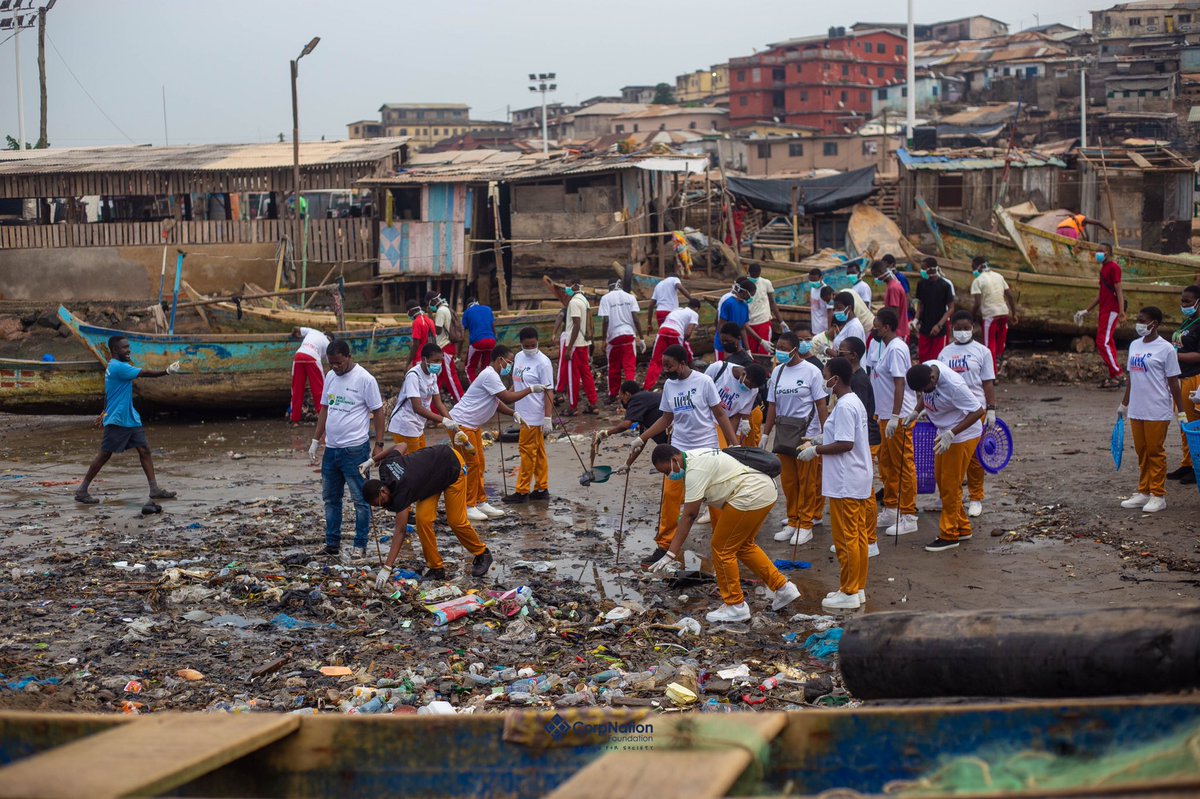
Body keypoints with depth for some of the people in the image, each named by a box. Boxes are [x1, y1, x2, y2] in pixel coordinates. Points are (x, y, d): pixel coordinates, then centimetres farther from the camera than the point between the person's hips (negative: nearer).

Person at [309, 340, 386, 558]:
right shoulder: (330, 377, 9)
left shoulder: (364, 379, -11)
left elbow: (378, 412, -8)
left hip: (355, 449, -7)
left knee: (360, 499, 1)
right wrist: (315, 441, 15)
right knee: (330, 498, 14)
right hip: (331, 448, 7)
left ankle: (360, 546, 9)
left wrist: (379, 445, -11)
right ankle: (332, 543, 23)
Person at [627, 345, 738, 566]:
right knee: (670, 496, -2)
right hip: (679, 449, 4)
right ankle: (664, 545, 5)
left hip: (707, 448, -4)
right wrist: (642, 438, 9)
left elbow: (720, 415, -5)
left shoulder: (704, 381, -9)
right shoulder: (669, 385, 5)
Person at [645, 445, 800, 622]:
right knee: (743, 545, 24)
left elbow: (689, 515, -19)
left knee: (722, 549, 0)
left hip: (751, 497, -11)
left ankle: (735, 606, 10)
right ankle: (783, 588, 29)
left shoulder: (695, 470, -16)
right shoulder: (695, 458, 15)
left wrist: (671, 553, -18)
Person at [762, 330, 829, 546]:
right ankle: (793, 521, 19)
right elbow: (772, 405, 10)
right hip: (784, 431, 5)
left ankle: (805, 525, 6)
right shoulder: (777, 372, 7)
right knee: (787, 480, 9)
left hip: (806, 431, -5)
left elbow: (821, 404, -8)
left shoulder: (811, 371, -7)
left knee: (807, 480, 0)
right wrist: (765, 433, 8)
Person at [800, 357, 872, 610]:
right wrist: (821, 444, 15)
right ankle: (857, 588, 21)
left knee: (846, 539, -4)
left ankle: (849, 593, 2)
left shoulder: (844, 406, -19)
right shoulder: (854, 402, 13)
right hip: (858, 481, 10)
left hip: (845, 484, -10)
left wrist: (815, 450, -15)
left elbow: (845, 444, -24)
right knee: (858, 536, 14)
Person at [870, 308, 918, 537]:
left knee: (903, 466, -4)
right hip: (885, 415, 10)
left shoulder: (896, 349, -17)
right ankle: (890, 510, 28)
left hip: (899, 417, -10)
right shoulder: (883, 346, 13)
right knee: (886, 464, 17)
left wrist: (895, 417, -25)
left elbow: (899, 384, -22)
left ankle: (909, 516, 2)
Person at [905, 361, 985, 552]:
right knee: (940, 479, 15)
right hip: (945, 434, 9)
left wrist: (951, 434, -33)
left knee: (950, 486, -3)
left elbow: (978, 411, -28)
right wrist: (916, 411, -3)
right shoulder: (925, 370, -10)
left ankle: (949, 536, 9)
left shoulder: (953, 385, -33)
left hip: (962, 436, -9)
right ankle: (962, 528, 28)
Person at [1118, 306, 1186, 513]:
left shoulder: (1165, 349, -9)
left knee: (1155, 453, 0)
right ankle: (1143, 493, 21)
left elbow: (1173, 383, -7)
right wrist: (1124, 405, 22)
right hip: (1136, 411, 6)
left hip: (1157, 412, -6)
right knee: (1142, 453, 12)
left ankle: (1158, 496, 8)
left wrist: (1181, 412, -7)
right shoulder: (1134, 345, 9)